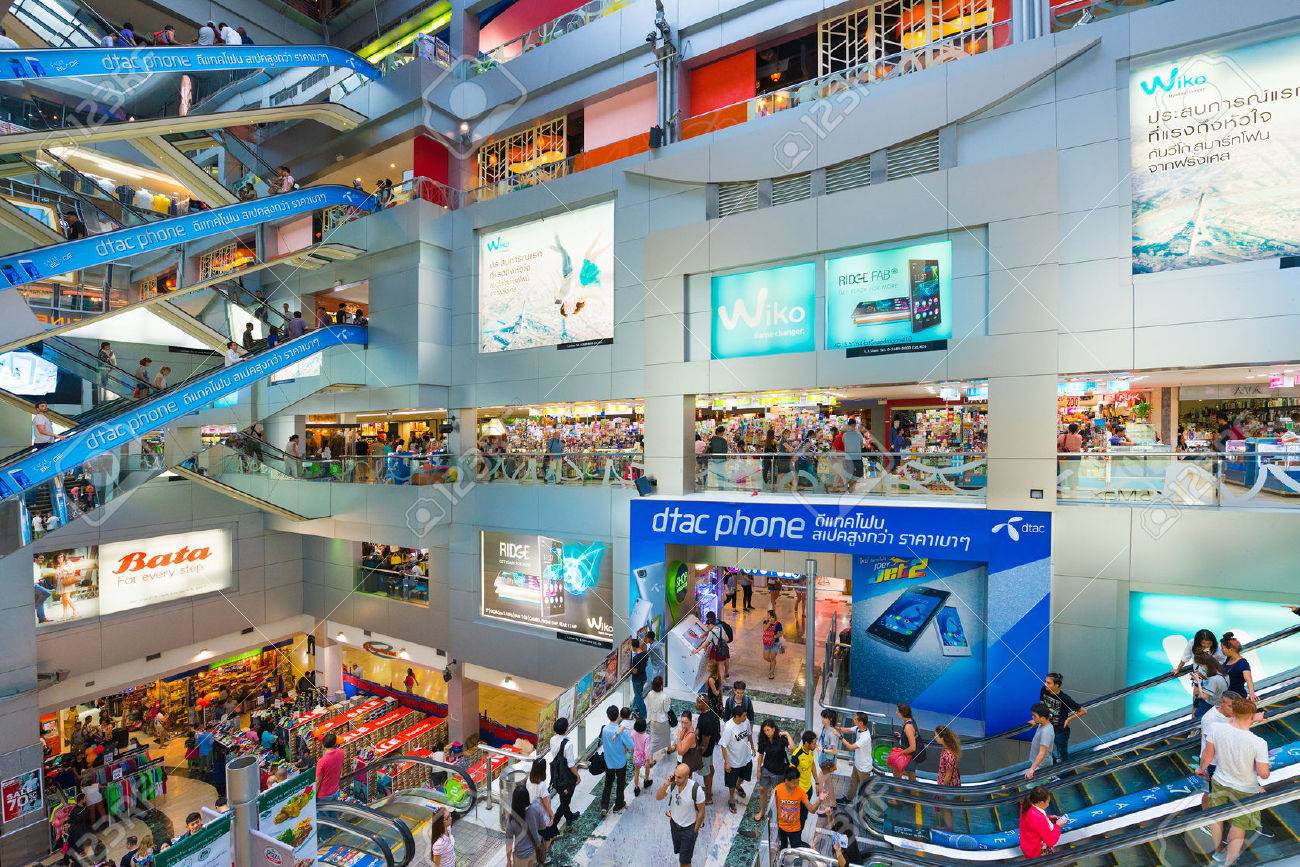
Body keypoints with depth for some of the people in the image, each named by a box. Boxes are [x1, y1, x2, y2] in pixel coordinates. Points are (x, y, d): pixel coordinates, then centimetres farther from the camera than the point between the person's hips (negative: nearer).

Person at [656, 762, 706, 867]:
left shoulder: (696, 789, -33)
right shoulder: (672, 784, -22)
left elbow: (701, 811, -18)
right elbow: (658, 797, -14)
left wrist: (695, 830, -7)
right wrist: (666, 784, -32)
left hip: (688, 827, -4)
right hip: (674, 823, 4)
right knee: (678, 850, 26)